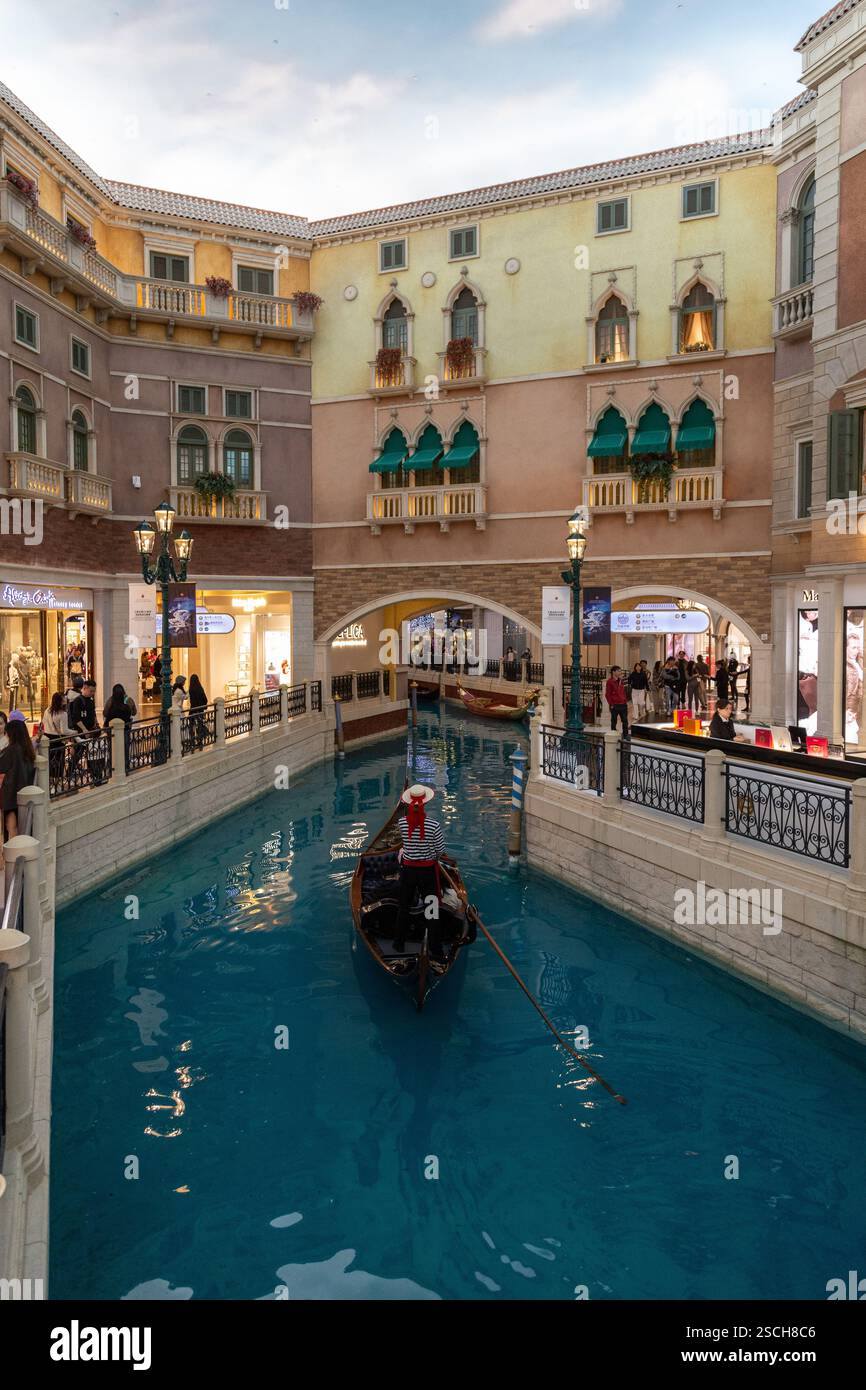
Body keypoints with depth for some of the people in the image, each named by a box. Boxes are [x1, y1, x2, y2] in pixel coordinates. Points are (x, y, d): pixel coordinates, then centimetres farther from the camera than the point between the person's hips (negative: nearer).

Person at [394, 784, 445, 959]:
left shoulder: (402, 823, -14)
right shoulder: (433, 825, -20)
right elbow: (441, 850, -9)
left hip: (407, 869, 2)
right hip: (428, 871, -2)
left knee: (403, 906, 20)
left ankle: (399, 945, 33)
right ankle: (436, 950, 15)